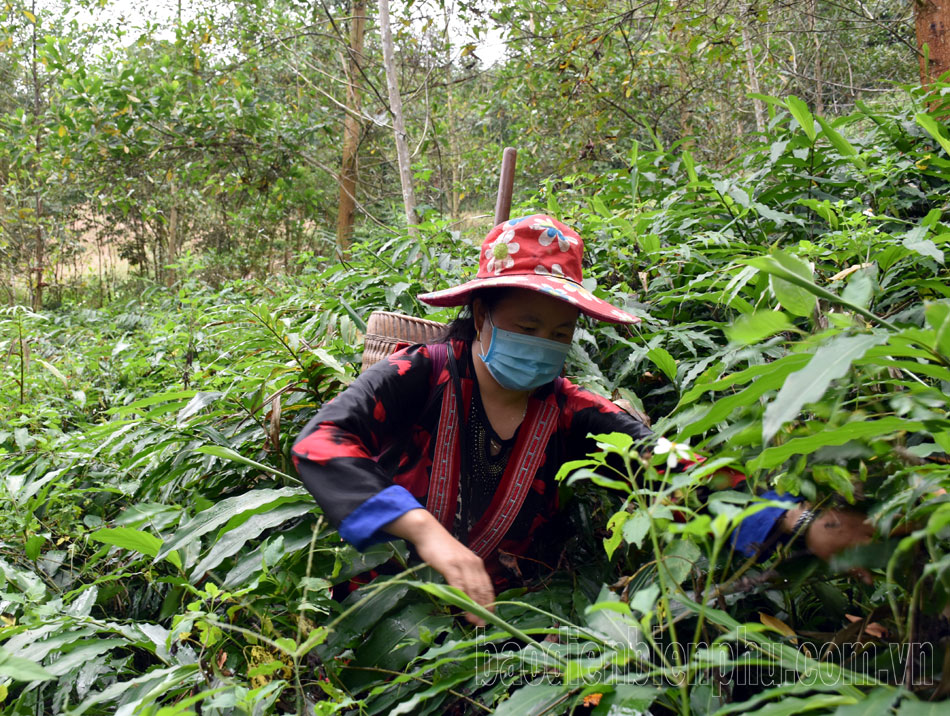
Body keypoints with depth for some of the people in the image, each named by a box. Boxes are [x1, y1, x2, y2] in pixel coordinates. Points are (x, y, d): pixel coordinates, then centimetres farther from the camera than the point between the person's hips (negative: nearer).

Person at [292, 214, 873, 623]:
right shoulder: (422, 376, -12)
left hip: (492, 607, 2)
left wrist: (795, 521, -30)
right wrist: (424, 529, -37)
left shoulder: (570, 415, -3)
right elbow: (320, 440, -24)